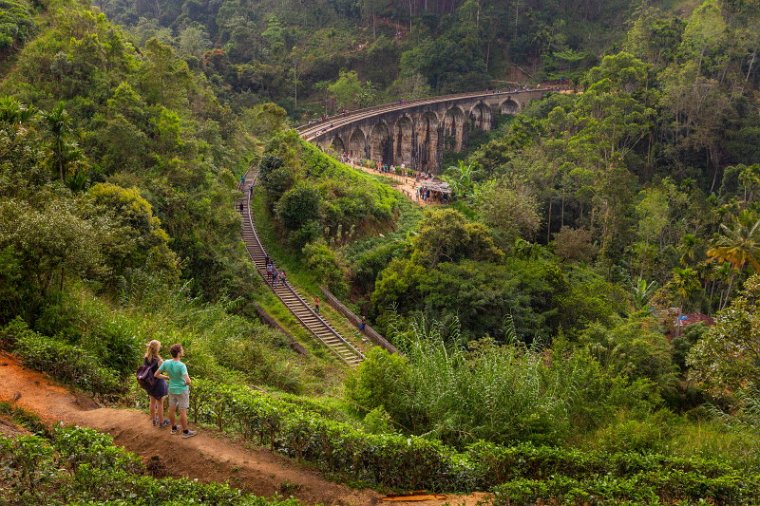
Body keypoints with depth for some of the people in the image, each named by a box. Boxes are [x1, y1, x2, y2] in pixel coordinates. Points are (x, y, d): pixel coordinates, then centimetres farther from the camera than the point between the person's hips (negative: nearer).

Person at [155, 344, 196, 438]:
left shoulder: (166, 363, -11)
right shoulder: (181, 366, -27)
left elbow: (156, 374, -2)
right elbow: (188, 381, -33)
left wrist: (168, 377, 7)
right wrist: (188, 382, -10)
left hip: (172, 390, 6)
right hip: (182, 391, -6)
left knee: (172, 409, 18)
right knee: (183, 412, 5)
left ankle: (174, 428, 34)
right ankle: (185, 432, 16)